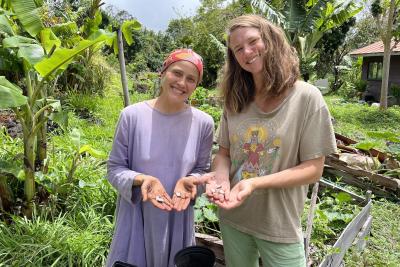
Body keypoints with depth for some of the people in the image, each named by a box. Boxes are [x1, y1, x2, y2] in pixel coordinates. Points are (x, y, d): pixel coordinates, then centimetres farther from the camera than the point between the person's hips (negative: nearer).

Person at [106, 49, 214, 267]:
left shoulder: (203, 123, -7)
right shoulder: (132, 115, -12)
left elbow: (202, 170, 3)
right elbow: (115, 169, -5)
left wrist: (190, 181, -18)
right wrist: (142, 180, -24)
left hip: (178, 219, 2)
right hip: (136, 217, -1)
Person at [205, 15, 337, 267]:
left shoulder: (306, 97, -13)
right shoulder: (235, 100, 0)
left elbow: (313, 169, -13)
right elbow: (224, 152, 4)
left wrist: (254, 183, -25)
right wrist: (221, 175, -19)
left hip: (280, 227, -4)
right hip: (232, 219, 4)